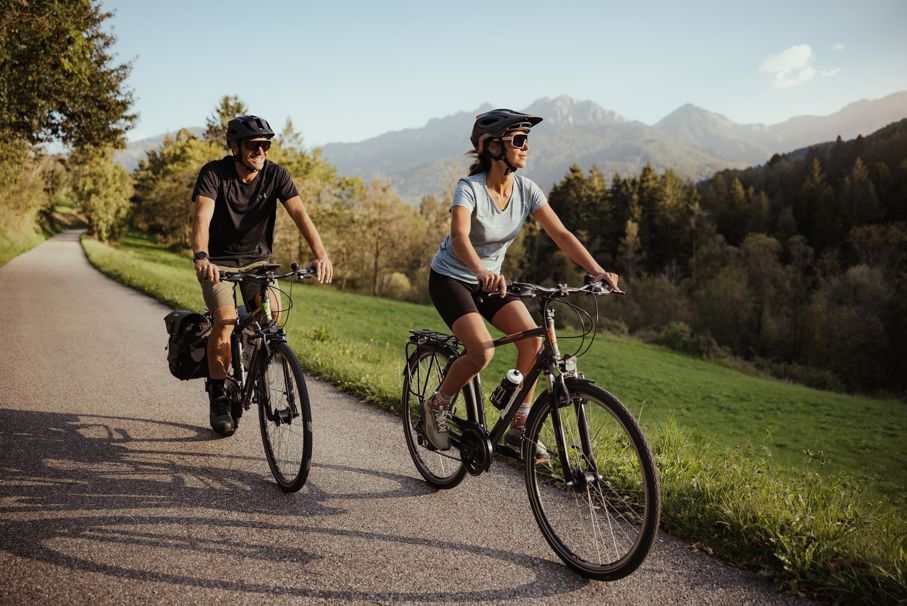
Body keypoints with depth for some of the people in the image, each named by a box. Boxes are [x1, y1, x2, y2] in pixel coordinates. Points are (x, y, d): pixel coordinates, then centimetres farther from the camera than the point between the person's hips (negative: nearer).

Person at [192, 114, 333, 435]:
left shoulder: (275, 174, -10)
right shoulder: (214, 173, -17)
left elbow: (300, 214, -22)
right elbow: (203, 218, -30)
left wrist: (321, 255, -38)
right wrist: (201, 257, -50)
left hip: (256, 258, 3)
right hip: (219, 261, -2)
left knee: (272, 312, -21)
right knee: (225, 322, -22)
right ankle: (218, 397, -2)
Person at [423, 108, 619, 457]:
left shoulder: (526, 190, -8)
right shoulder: (470, 189, -24)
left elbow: (561, 234, -14)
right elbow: (459, 236, -41)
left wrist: (597, 271, -27)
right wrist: (482, 272, -60)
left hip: (491, 279, 6)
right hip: (450, 279, -5)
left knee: (532, 336, -15)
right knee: (483, 351, -25)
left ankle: (519, 426, 0)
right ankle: (437, 405, 3)